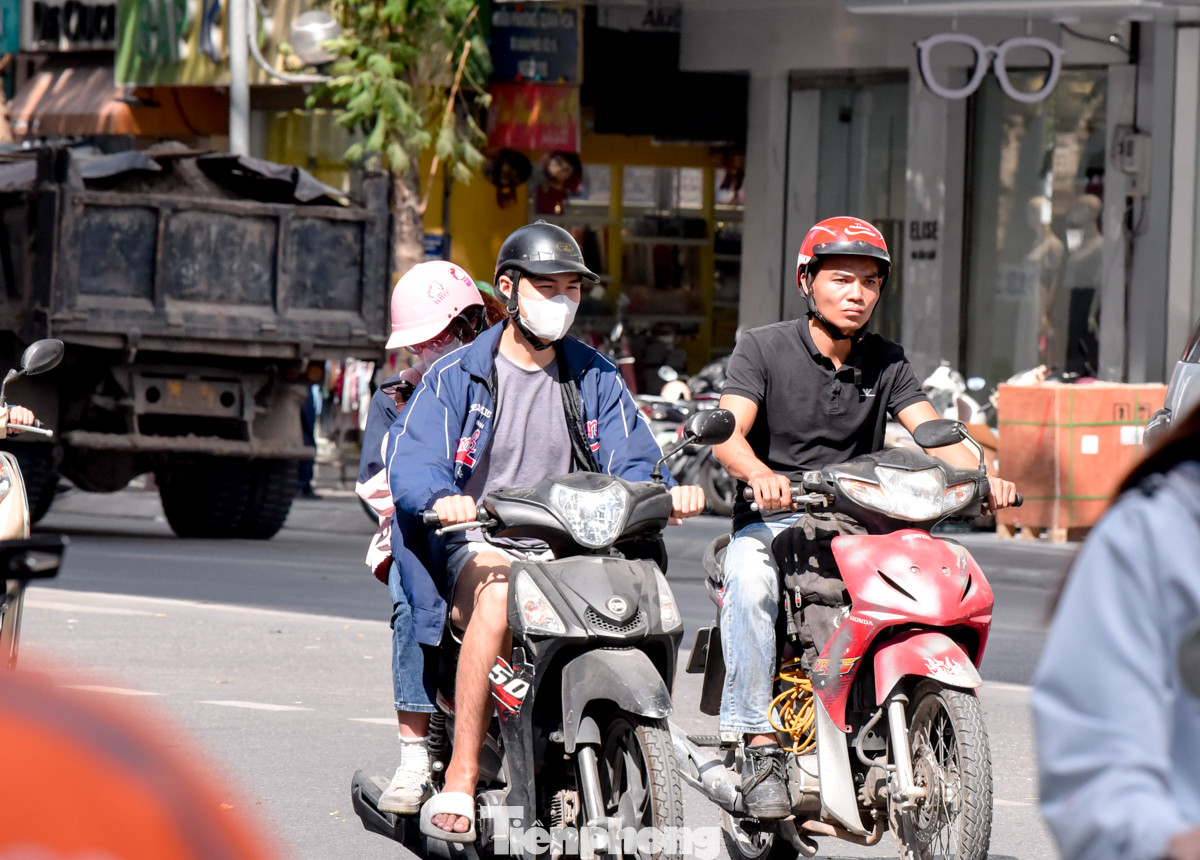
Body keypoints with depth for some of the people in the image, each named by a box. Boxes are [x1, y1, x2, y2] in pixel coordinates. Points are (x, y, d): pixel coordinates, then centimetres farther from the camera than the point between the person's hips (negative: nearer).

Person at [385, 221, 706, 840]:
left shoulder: (596, 380, 18)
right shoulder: (456, 377, 7)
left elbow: (631, 461, 10)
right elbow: (412, 460, -6)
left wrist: (664, 492, -15)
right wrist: (442, 500, -30)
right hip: (480, 548, -3)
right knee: (497, 593, -38)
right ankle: (458, 785, -37)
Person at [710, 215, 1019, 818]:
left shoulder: (885, 362, 13)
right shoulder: (763, 349, 1)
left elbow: (930, 429, -1)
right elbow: (727, 433, -14)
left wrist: (981, 477, -22)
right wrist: (761, 475, -38)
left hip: (857, 522, 3)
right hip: (772, 520, -3)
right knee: (749, 579, -37)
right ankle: (760, 745, -35)